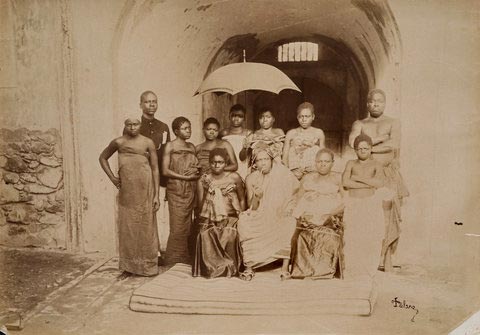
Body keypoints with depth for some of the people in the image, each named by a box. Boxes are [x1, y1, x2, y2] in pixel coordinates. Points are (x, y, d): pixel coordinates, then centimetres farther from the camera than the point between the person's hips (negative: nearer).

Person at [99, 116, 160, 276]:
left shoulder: (148, 143, 0)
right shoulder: (118, 142, 5)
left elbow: (155, 168, 0)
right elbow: (102, 157, 20)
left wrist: (156, 195, -4)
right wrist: (112, 177, 7)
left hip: (145, 189, -2)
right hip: (126, 190, 2)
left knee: (145, 225, 2)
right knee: (127, 226, 6)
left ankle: (148, 265, 15)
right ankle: (128, 266, 19)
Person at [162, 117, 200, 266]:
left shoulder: (192, 147, 14)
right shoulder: (170, 146, -1)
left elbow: (197, 167, 21)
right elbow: (165, 170, -8)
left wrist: (196, 170, -2)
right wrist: (185, 177, -13)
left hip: (190, 190, 5)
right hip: (176, 190, -4)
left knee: (187, 225, 5)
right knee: (178, 226, -5)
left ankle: (186, 259, 12)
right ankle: (174, 260, 6)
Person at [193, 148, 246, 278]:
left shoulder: (234, 177, 5)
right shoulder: (203, 181, 6)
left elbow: (242, 199, 12)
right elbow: (200, 207, 4)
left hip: (231, 218, 0)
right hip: (210, 220, 1)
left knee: (229, 235, -33)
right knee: (205, 235, -32)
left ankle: (230, 268, -11)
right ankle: (210, 268, -12)